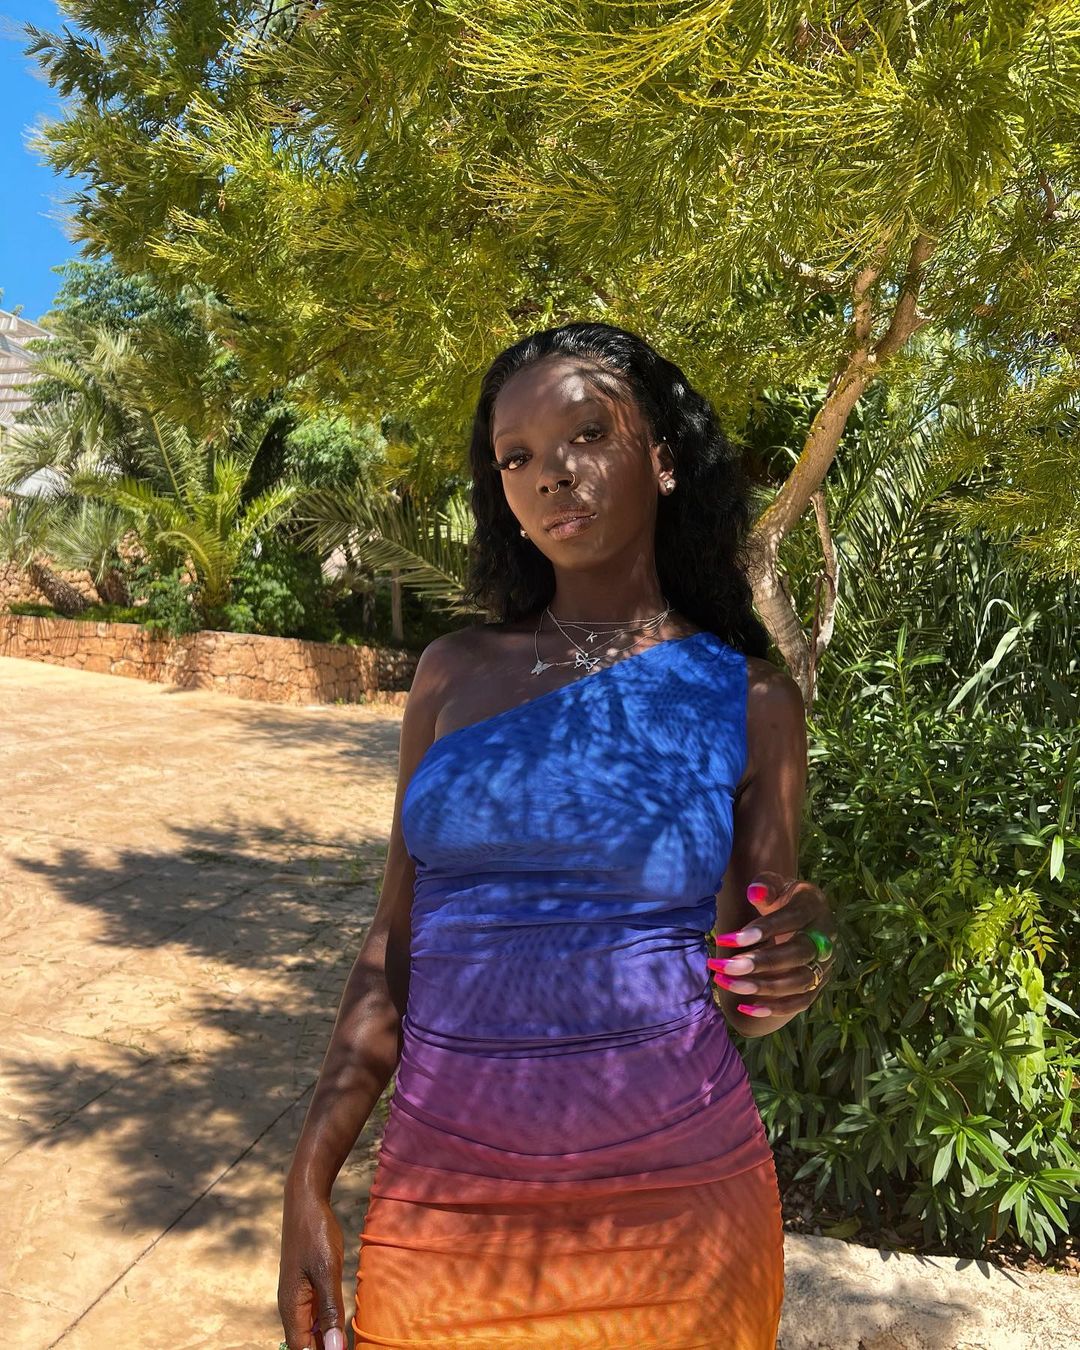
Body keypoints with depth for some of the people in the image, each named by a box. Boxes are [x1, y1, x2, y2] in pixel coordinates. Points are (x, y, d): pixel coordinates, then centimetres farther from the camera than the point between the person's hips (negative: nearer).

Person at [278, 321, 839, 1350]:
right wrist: (310, 1183, -1)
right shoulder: (456, 673, -1)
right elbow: (396, 945, 3)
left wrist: (795, 974, -19)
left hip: (670, 1196, -1)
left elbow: (743, 1001, 3)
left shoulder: (748, 698, -4)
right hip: (441, 1195, 1)